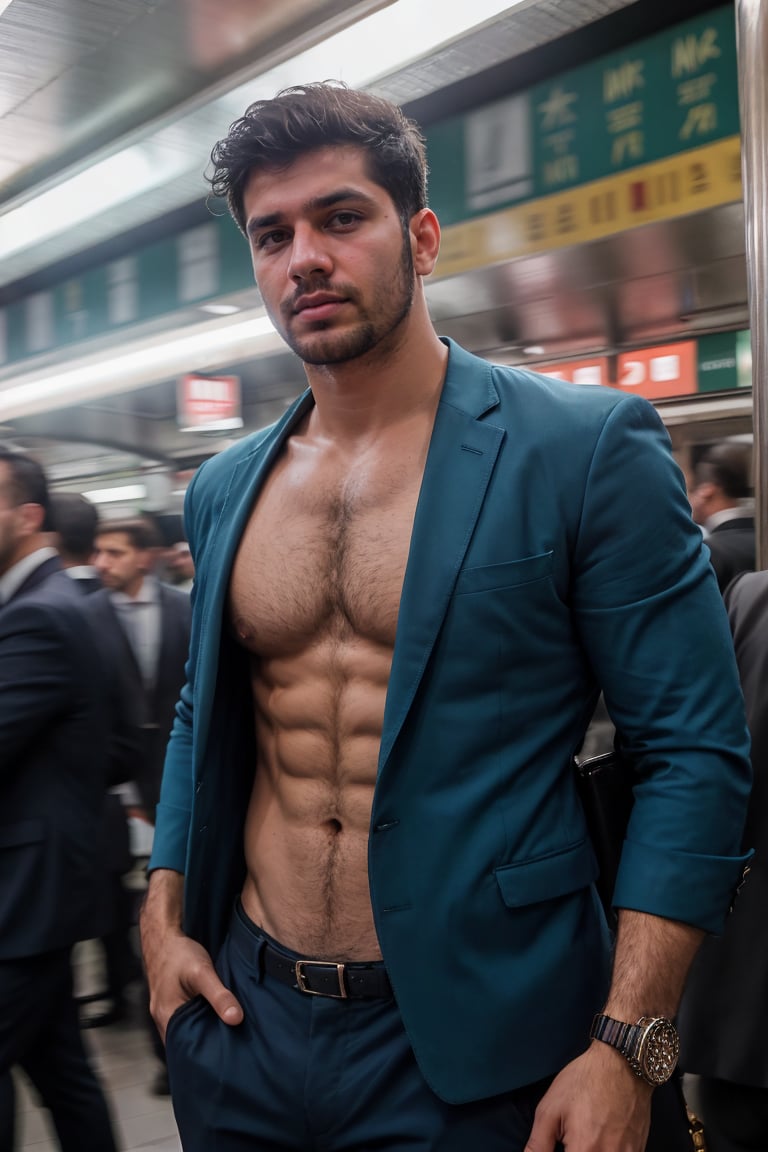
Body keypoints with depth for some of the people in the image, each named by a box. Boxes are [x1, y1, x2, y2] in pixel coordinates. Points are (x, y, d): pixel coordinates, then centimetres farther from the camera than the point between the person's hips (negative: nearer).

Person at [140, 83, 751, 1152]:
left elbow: (695, 751, -11)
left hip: (470, 1050, -4)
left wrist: (627, 1047, -16)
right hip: (244, 1017, 5)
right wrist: (166, 917, 7)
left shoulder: (588, 449, -12)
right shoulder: (224, 489, 5)